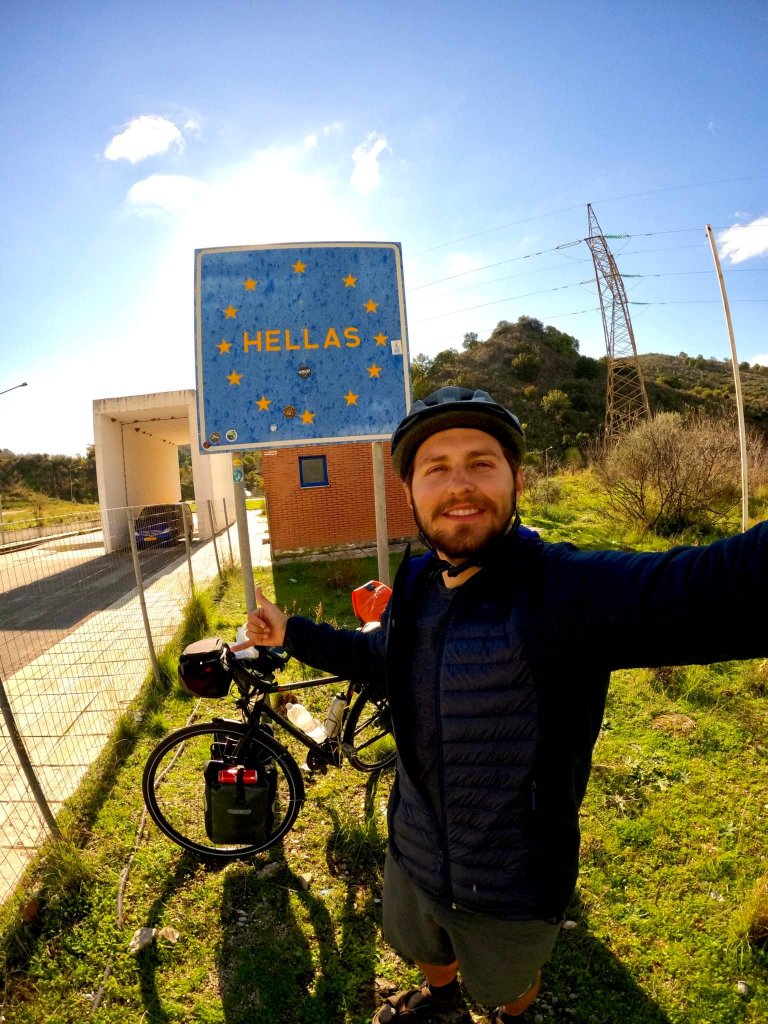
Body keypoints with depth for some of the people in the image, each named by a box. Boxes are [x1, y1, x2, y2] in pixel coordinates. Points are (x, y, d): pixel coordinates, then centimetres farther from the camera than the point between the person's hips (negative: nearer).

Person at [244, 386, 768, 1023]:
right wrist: (293, 633, 8)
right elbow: (382, 653, 10)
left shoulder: (574, 589, -33)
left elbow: (716, 587, -52)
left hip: (514, 891, -4)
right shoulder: (417, 585, -12)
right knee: (425, 950, 36)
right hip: (413, 858, 5)